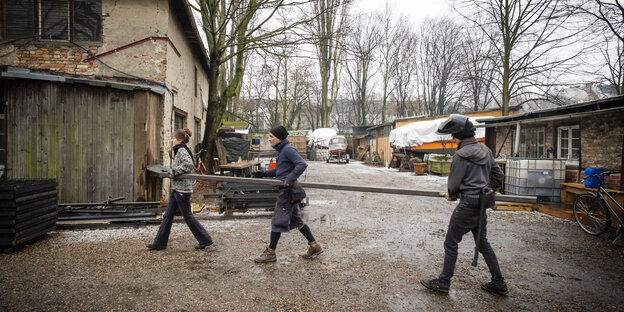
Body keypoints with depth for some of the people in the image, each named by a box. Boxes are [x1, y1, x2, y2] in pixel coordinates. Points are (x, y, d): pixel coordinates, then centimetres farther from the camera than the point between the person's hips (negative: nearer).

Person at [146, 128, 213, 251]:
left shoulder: (182, 150, -15)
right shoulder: (179, 150, 14)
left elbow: (189, 165, -31)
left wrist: (175, 171, -20)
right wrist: (173, 172, 12)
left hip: (182, 189, -10)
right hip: (176, 188, 10)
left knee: (188, 216, -1)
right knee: (168, 215, 12)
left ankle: (205, 240, 10)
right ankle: (159, 243, 20)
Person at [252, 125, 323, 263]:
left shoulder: (288, 149, -14)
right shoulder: (282, 150, 16)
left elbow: (302, 164, -26)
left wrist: (289, 179, -29)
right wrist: (264, 173, 13)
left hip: (287, 191, -10)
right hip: (286, 190, 10)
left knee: (278, 220, -2)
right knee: (296, 219, 14)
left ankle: (270, 253, 9)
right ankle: (314, 246, 21)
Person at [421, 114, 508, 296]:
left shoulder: (462, 155, -18)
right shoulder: (485, 151, 8)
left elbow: (454, 183, -11)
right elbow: (498, 176, 14)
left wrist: (452, 196, 9)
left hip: (468, 204, -9)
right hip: (482, 204, 9)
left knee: (451, 243, 3)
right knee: (482, 243, 19)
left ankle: (443, 282, 13)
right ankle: (499, 284, 26)